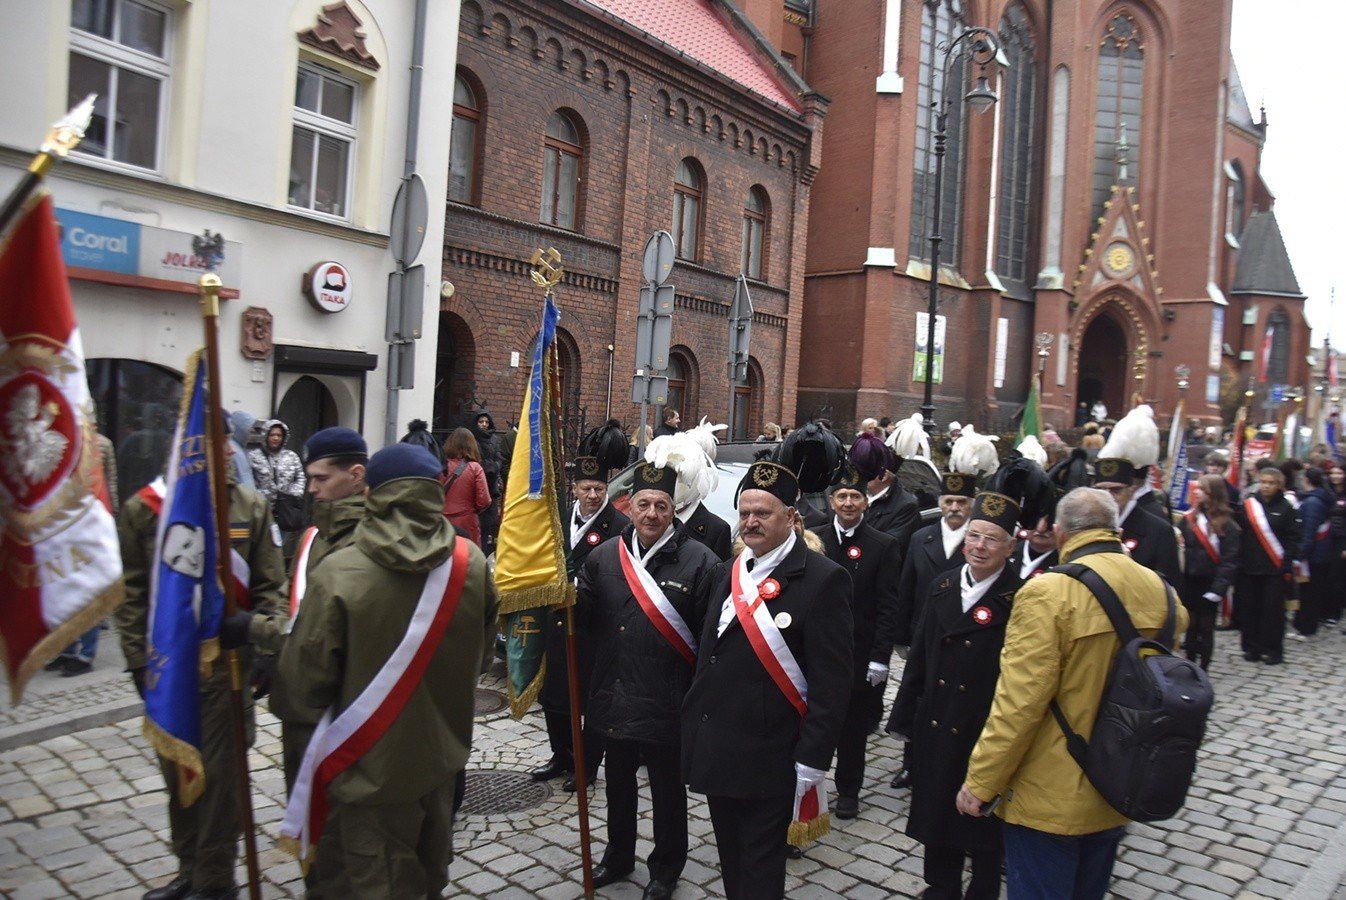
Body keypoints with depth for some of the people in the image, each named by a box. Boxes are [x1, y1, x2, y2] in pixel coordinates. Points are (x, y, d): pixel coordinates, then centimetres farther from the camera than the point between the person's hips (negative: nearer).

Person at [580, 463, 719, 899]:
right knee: (618, 783, 23)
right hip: (614, 696, 4)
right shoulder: (604, 556, 1)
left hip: (666, 701, -4)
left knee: (667, 789, 15)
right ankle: (618, 856, 46)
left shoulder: (699, 560, -14)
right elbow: (583, 615, 6)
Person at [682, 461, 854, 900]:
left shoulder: (823, 580, -15)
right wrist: (695, 723, 12)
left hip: (769, 761, -7)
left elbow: (832, 682, -16)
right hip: (716, 755, 7)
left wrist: (812, 760, -17)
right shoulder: (726, 573, 9)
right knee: (731, 864, 21)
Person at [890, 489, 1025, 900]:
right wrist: (905, 715, 10)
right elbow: (920, 654, 9)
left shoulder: (1020, 599, -15)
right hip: (935, 728, 5)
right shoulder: (943, 586, 3)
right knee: (935, 816, 19)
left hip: (986, 737, -5)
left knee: (983, 827, 13)